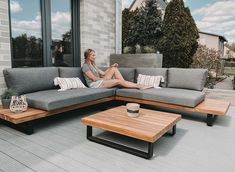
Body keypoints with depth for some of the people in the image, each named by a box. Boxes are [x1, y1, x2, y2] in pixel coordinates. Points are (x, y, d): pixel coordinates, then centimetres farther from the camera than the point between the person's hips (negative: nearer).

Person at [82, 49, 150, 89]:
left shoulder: (93, 65, 23)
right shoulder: (85, 66, -6)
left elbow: (103, 73, 16)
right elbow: (94, 78, -13)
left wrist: (111, 67, 4)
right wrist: (105, 78, -5)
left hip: (100, 81, 9)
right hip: (95, 84, -9)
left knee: (114, 68, -8)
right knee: (118, 81, -21)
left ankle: (124, 83, -17)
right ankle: (138, 86, -16)